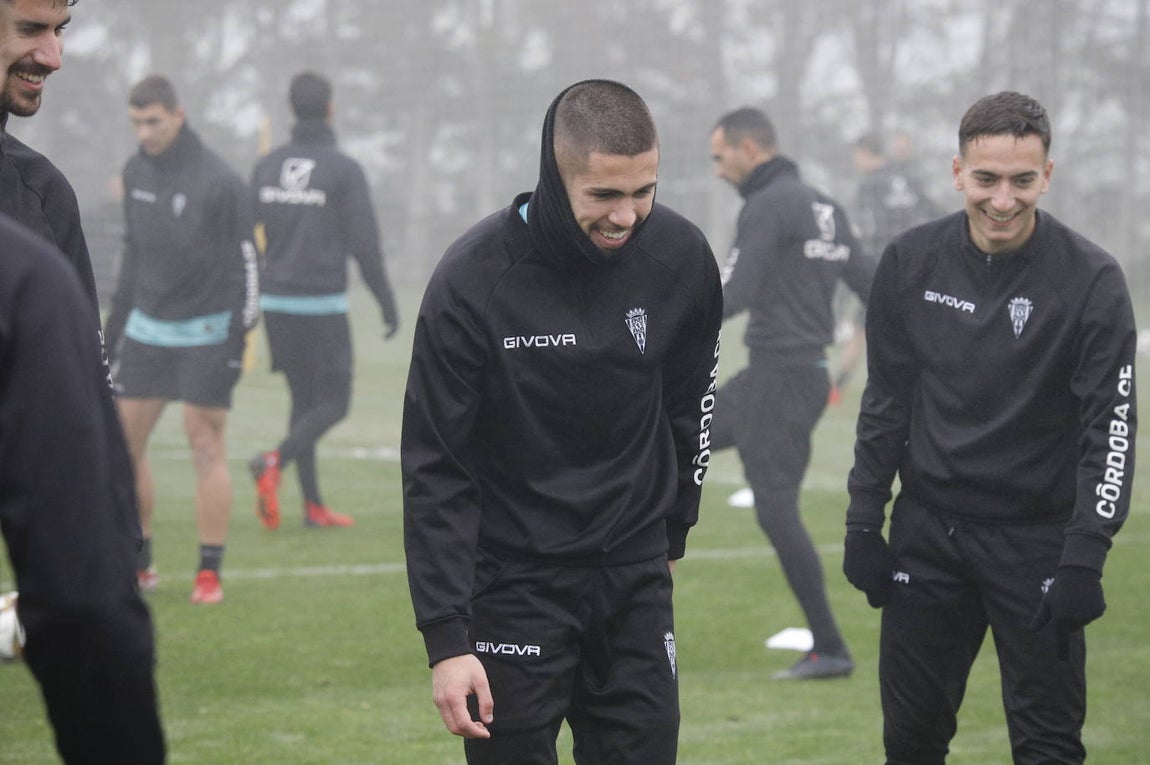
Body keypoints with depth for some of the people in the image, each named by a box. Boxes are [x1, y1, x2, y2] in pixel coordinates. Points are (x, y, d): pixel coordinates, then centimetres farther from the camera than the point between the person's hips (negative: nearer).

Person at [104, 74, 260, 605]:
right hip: (146, 328, 6)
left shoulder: (219, 181, -12)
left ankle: (210, 574, -1)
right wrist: (115, 324, 16)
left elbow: (245, 262, -10)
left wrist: (237, 342, -14)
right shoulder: (136, 173, 7)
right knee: (123, 444, 2)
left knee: (205, 445, -6)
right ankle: (138, 565, 13)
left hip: (205, 331, -6)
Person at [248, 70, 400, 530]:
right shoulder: (344, 170, -9)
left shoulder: (267, 167, 6)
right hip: (323, 303, -5)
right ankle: (275, 462, -23)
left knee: (304, 401, 14)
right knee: (334, 403, 3)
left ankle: (313, 505, 13)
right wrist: (387, 303, -2)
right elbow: (364, 244, -11)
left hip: (275, 302, 5)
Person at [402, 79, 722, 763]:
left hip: (635, 579, 3)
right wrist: (446, 637, -16)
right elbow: (435, 469, -13)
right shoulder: (472, 281, -18)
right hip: (512, 579, -3)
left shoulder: (682, 258, -7)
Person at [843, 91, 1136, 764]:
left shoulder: (1091, 279, -12)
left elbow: (1111, 427, -11)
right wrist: (863, 524, 6)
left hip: (1037, 541, -3)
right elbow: (887, 400, 9)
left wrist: (1085, 556, -18)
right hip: (928, 529, 3)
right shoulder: (912, 263, -1)